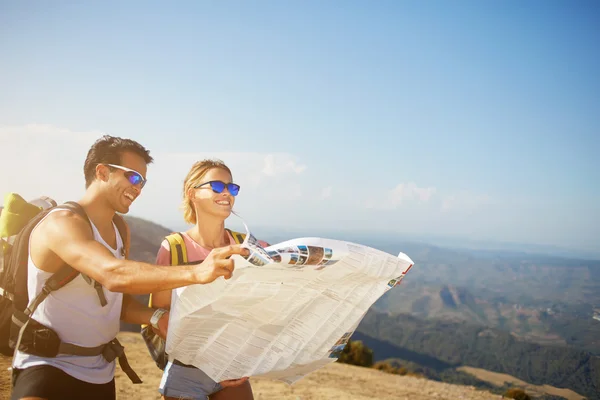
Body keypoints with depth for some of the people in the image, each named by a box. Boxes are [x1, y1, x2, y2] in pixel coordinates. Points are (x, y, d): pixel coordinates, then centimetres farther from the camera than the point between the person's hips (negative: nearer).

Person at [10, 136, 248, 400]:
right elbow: (113, 275, -38)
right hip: (46, 368, -8)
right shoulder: (61, 224, -20)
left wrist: (155, 318, -11)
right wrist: (196, 272, -47)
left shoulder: (118, 231, 8)